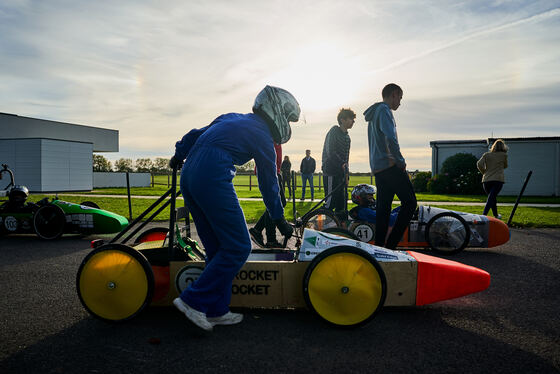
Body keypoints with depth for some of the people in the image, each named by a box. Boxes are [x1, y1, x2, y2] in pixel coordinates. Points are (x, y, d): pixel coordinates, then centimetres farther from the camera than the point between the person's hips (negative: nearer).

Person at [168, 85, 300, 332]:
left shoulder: (233, 118, 24)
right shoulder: (263, 137, 3)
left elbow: (195, 134, 27)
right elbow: (268, 184, 8)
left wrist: (179, 156, 41)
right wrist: (279, 220, 18)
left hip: (188, 176, 9)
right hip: (213, 179, -9)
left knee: (218, 248, 12)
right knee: (238, 248, -3)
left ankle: (216, 310, 16)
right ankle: (193, 300, -2)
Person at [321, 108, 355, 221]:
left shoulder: (347, 136, 18)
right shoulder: (334, 131, -6)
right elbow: (330, 152, -16)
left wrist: (346, 176, 15)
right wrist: (342, 164, -25)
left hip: (341, 173, 8)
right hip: (331, 171, -8)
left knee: (342, 202, 9)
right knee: (331, 202, -13)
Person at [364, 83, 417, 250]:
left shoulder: (373, 113, 25)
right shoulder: (384, 110, -6)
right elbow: (390, 138, -20)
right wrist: (401, 161, -13)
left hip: (377, 168, 10)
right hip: (389, 166, -10)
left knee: (383, 208, 9)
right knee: (409, 202, -7)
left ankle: (379, 247, 9)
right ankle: (390, 245, -11)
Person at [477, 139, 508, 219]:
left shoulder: (486, 155, 7)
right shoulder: (503, 155, 5)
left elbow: (479, 164, -5)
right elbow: (505, 166, 19)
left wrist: (484, 172, 8)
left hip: (486, 180, 3)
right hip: (498, 180, -3)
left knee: (492, 198, 20)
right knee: (491, 198, -11)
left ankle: (496, 215, 36)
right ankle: (483, 215, -27)